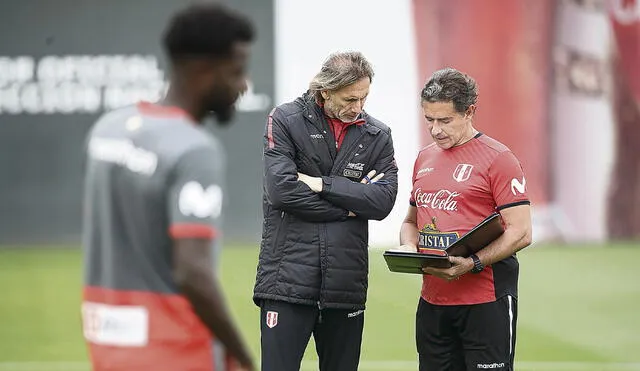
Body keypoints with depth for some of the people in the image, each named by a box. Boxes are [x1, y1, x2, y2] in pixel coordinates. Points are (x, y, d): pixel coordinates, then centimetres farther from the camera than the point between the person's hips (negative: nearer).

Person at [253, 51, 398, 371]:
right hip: (288, 280, -3)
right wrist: (348, 207, -5)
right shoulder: (286, 120, 1)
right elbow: (281, 189, -12)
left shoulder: (377, 136, 11)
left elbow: (383, 201, -3)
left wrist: (322, 184, -10)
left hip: (345, 284, 4)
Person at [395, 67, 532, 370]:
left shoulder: (498, 158, -7)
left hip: (486, 302, -7)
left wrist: (473, 263, -23)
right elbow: (411, 220, 26)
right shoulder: (424, 159, 15)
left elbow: (520, 232, -11)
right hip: (432, 301, 7)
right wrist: (409, 248, 3)